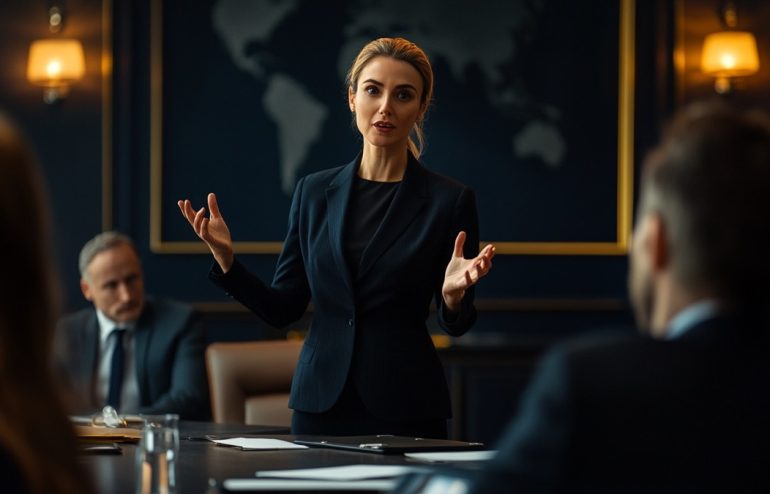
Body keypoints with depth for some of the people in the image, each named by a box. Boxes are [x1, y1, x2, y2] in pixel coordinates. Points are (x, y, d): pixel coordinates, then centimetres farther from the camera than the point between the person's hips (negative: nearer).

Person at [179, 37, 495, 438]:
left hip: (405, 408, -2)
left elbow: (455, 326, 0)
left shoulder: (450, 200, -4)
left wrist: (454, 295, -22)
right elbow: (283, 309, 6)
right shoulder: (314, 192, 6)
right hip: (320, 401, 3)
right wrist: (225, 258, -9)